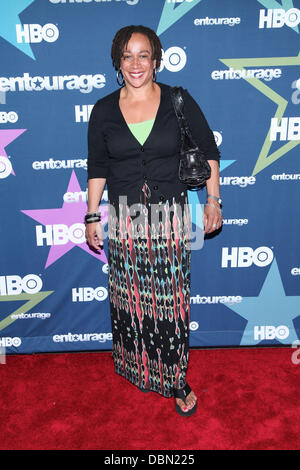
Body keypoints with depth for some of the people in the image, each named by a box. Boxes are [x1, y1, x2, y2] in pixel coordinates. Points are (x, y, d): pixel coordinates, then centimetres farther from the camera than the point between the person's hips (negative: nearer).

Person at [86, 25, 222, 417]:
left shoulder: (178, 101, -2)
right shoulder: (104, 110, 2)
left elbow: (208, 149, 5)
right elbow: (97, 167, 8)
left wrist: (213, 200, 0)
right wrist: (92, 216, 6)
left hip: (170, 216, -1)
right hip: (124, 218, 2)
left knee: (172, 301, 4)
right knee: (129, 298, 12)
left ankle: (176, 379, 23)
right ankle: (137, 366, 37)